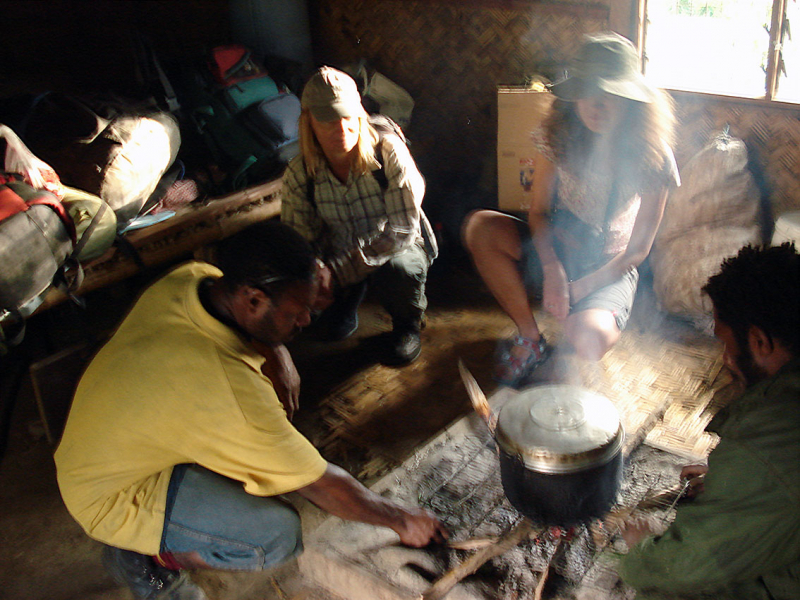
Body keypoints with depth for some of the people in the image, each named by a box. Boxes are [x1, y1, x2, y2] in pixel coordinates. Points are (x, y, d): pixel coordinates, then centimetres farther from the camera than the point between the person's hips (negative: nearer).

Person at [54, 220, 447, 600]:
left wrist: (279, 367, -9)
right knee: (279, 535, -23)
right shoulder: (227, 390, -39)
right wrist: (401, 520, -10)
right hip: (111, 498, -8)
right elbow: (321, 485, -25)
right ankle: (145, 559, 2)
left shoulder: (190, 278, -17)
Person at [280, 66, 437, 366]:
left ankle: (408, 322, -2)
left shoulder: (389, 152, -24)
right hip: (341, 256, 3)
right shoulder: (299, 174, -14)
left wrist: (338, 270, -33)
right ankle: (345, 303, 20)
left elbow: (403, 231, -27)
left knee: (396, 269, -37)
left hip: (398, 249, -3)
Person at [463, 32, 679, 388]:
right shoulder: (561, 136, -7)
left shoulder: (651, 158, -15)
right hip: (555, 248, 4)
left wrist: (580, 288, -18)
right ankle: (531, 340, -11)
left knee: (589, 342, -36)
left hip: (609, 267, -3)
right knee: (479, 227, -26)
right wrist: (553, 269, -21)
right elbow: (538, 210, -4)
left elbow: (638, 249, -10)